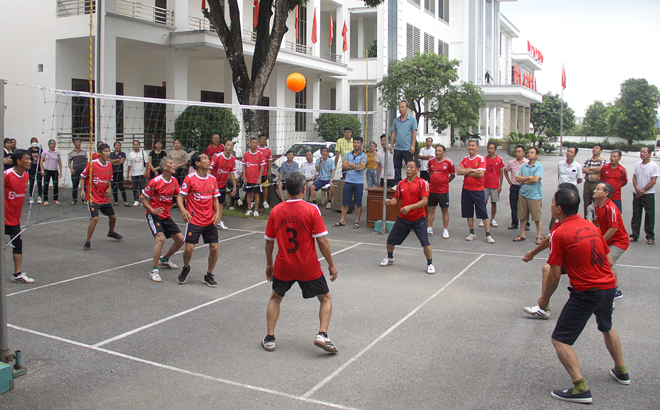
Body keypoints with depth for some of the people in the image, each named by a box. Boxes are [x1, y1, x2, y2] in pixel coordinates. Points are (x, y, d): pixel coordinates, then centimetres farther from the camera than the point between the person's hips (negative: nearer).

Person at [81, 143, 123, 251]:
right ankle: (88, 242, -5)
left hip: (104, 197, 6)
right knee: (95, 218, -19)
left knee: (113, 217, 16)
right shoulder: (92, 164, -15)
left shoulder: (109, 165, 2)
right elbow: (83, 176, -3)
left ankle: (111, 232, 47)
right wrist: (82, 190, -11)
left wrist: (109, 188, 0)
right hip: (93, 197, -6)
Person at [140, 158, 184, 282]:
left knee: (180, 239, 6)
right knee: (161, 238, -26)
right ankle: (154, 270, -15)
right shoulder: (155, 181, -16)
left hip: (166, 216, 7)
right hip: (154, 215, -7)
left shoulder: (174, 181, 3)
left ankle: (164, 260, 31)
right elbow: (142, 197, -8)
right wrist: (152, 210, -19)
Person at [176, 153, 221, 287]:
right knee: (189, 248, -6)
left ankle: (209, 276, 19)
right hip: (194, 220, -4)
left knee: (214, 248, -1)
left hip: (210, 221, 4)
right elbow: (180, 196, -4)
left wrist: (217, 213, -3)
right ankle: (186, 268, 27)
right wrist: (183, 210, -23)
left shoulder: (212, 179, 8)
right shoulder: (190, 178, -5)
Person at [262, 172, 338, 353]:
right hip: (309, 269, -3)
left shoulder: (276, 210, -2)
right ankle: (322, 334, -1)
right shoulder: (311, 210, -12)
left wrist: (269, 264, 19)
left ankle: (269, 338, 21)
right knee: (326, 298, 16)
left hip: (283, 267, 3)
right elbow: (322, 241, -13)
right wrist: (331, 265, -2)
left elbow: (269, 241, 6)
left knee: (275, 298, 25)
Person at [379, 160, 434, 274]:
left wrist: (410, 207, -27)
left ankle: (430, 264, 8)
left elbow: (424, 201, -17)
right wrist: (390, 201, -13)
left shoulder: (422, 183, -10)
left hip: (418, 219, -4)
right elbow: (396, 199, 10)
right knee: (391, 240, 7)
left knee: (425, 243, -15)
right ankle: (390, 258, 36)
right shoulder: (401, 183, 5)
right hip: (403, 218, 4)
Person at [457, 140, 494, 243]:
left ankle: (488, 235, 2)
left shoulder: (481, 159, -5)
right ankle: (472, 233, 20)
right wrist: (472, 170, -13)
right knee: (468, 213, 9)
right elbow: (459, 171, -4)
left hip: (478, 190, -5)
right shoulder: (464, 159, 9)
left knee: (483, 213, -3)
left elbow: (481, 173, -17)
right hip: (466, 189, 5)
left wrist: (466, 172, -8)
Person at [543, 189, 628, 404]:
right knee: (607, 327, 34)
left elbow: (555, 274, -12)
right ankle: (621, 372, 47)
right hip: (608, 286, 8)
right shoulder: (592, 226, 7)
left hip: (585, 293, -8)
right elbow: (609, 261, 13)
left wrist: (544, 298, 2)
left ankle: (581, 389, -8)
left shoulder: (559, 234, -14)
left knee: (560, 340, -1)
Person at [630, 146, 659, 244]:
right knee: (636, 215, 7)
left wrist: (642, 191, -12)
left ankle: (650, 237, 10)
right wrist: (637, 189, -10)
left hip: (648, 194, -4)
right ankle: (634, 235, 14)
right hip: (636, 194, 4)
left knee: (649, 216, 1)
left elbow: (653, 181, -10)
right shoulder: (637, 165, 8)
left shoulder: (654, 166, -6)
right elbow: (634, 178, 7)